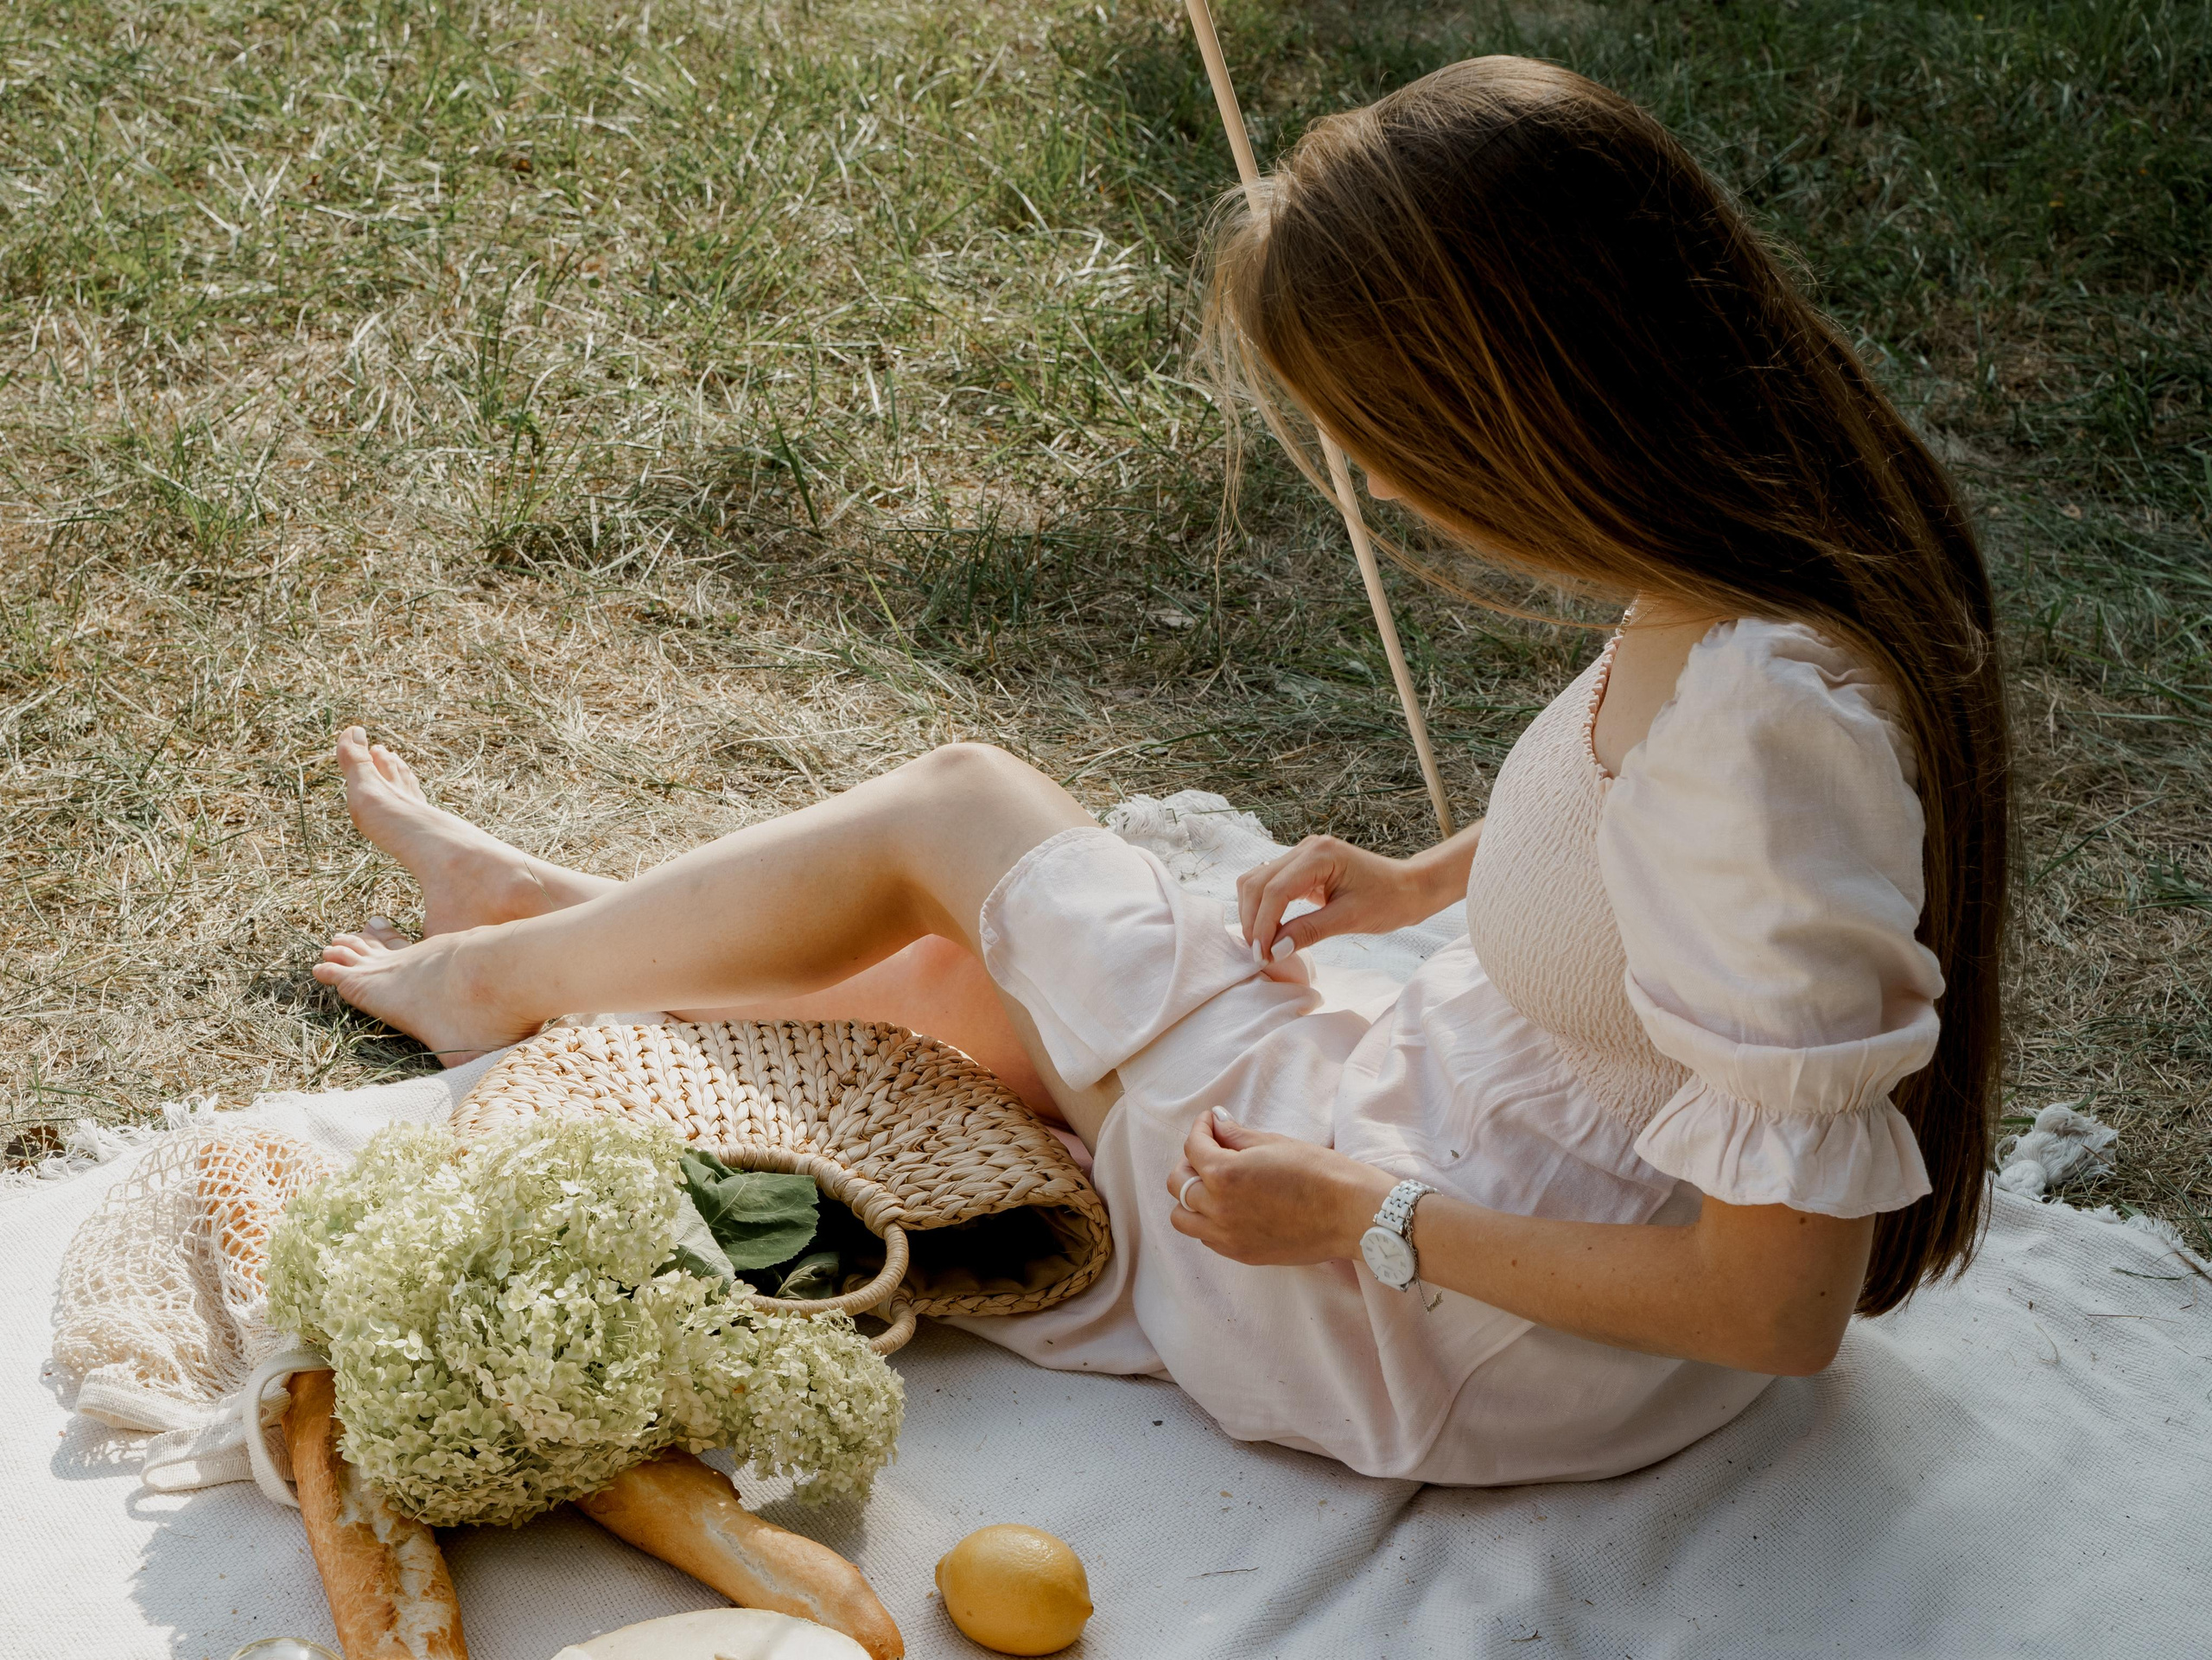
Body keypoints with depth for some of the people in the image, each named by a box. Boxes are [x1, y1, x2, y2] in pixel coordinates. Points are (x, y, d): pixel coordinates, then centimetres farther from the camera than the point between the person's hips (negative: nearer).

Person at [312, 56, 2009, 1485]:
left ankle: (504, 970, 31)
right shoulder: (1789, 547, -8)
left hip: (1465, 1340, -8)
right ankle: (544, 911, 47)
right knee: (930, 955, 17)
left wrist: (1364, 1215, -23)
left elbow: (1785, 1301, -31)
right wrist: (1426, 876, 6)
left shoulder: (1757, 728, -36)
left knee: (957, 805, 3)